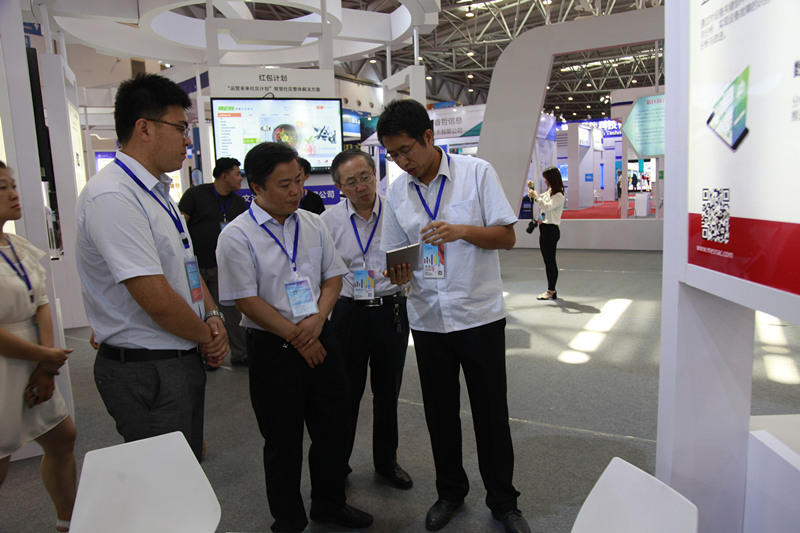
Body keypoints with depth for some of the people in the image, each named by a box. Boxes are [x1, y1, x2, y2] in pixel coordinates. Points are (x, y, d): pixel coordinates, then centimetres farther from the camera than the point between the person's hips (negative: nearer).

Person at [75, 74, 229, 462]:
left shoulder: (158, 191, 11)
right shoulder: (112, 196, -21)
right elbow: (157, 299, -25)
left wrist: (213, 318, 0)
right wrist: (206, 337, -8)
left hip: (184, 358, 9)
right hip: (145, 371, -9)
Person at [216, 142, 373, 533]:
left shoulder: (313, 224, 4)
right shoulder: (237, 236, -12)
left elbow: (333, 276, 7)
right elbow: (247, 301, -14)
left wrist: (317, 320, -11)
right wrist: (297, 337, -12)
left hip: (320, 338, 5)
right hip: (273, 348, -5)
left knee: (333, 428, 16)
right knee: (283, 442, 10)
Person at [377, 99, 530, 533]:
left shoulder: (476, 172, -7)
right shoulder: (396, 192, 4)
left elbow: (507, 237, -7)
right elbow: (396, 255, 9)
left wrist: (463, 230, -24)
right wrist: (398, 274, -14)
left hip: (480, 313, -3)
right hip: (428, 317, 3)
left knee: (491, 413, 8)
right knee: (439, 412, 15)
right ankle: (450, 491, 38)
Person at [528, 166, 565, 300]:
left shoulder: (558, 196, -12)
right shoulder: (547, 193, 14)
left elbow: (547, 206, -27)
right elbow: (536, 200, 28)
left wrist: (535, 196, -21)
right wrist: (531, 190, 13)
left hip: (551, 229, -9)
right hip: (544, 228, 9)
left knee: (550, 261, -6)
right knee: (547, 260, 11)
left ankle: (552, 291, -1)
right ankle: (550, 290, 17)